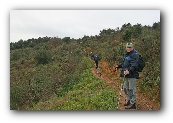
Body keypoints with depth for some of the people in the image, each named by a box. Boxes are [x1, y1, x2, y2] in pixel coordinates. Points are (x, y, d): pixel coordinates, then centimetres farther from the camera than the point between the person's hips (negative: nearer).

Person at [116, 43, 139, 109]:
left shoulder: (134, 55, -13)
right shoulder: (127, 55, 18)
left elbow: (134, 65, -25)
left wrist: (129, 71, -38)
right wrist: (119, 66, 23)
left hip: (132, 75, -10)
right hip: (126, 75, 10)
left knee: (131, 89, -4)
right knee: (125, 88, 18)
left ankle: (133, 104, 4)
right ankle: (128, 101, 33)